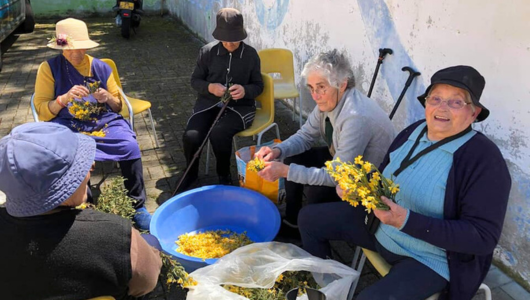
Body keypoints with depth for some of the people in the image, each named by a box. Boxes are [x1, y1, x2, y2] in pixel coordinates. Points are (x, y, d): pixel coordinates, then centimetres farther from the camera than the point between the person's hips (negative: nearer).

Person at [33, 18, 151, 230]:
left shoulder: (101, 67, 9)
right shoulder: (49, 68, 3)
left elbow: (118, 107, 13)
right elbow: (42, 111, -3)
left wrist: (108, 98, -10)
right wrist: (65, 98, -21)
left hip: (104, 121, 2)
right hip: (67, 126, -1)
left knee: (131, 148, -26)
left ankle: (138, 207, -10)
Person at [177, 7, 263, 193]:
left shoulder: (251, 54, 0)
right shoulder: (207, 51, 1)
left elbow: (258, 85, 6)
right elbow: (195, 80, 8)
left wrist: (245, 91, -18)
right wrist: (209, 87, -15)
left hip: (240, 106, -2)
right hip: (209, 103, 2)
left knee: (218, 133, -33)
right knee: (191, 136, -25)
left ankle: (224, 175, -3)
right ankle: (190, 174, 7)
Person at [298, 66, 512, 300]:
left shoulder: (485, 160, -21)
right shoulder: (413, 131, -1)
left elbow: (483, 238, -24)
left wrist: (407, 221, -33)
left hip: (430, 259, -7)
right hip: (380, 226, 7)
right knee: (309, 218, 9)